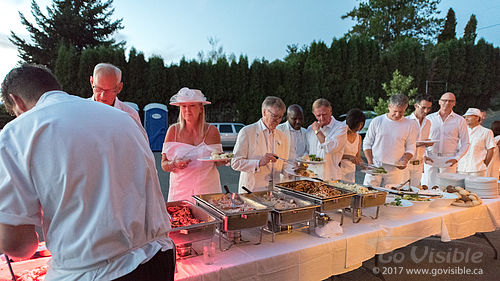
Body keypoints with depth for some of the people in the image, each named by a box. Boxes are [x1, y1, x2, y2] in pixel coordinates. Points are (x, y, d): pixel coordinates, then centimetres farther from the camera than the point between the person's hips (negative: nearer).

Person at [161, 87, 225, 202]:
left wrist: (222, 160, -14)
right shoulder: (173, 130, -2)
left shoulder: (211, 131, -2)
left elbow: (217, 162, 7)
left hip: (208, 188, 0)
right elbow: (164, 164, 1)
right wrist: (175, 165, -19)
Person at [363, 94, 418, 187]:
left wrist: (405, 160, -13)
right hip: (375, 168, 0)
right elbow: (367, 144, 4)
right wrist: (370, 163, -6)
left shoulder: (410, 125, 2)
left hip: (394, 170, 0)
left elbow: (410, 148, 7)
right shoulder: (377, 121, 1)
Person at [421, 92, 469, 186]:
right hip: (430, 159, 1)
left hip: (449, 160, 0)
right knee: (427, 189, -2)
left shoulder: (460, 120, 7)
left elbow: (465, 143, 7)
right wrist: (424, 155, -3)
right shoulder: (429, 118, 9)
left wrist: (456, 158, -7)